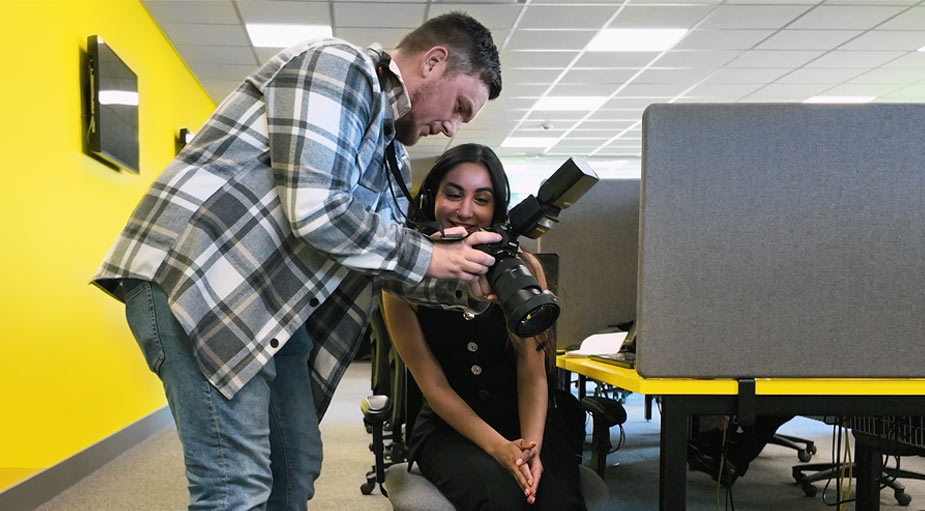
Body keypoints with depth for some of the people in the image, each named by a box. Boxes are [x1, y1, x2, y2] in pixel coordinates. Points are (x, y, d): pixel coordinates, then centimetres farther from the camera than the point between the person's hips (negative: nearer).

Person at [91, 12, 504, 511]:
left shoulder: (388, 150, 19)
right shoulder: (337, 66, -10)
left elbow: (380, 260, 20)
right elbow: (315, 212, -22)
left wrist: (461, 287, 3)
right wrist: (427, 258, -11)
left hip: (267, 302, 10)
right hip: (191, 278, -10)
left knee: (295, 467, 13)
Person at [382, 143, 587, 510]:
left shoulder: (523, 268, -3)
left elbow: (533, 373, -6)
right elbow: (434, 386, -7)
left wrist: (531, 445, -24)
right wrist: (499, 447, -19)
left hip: (525, 417, 1)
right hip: (449, 427, -1)